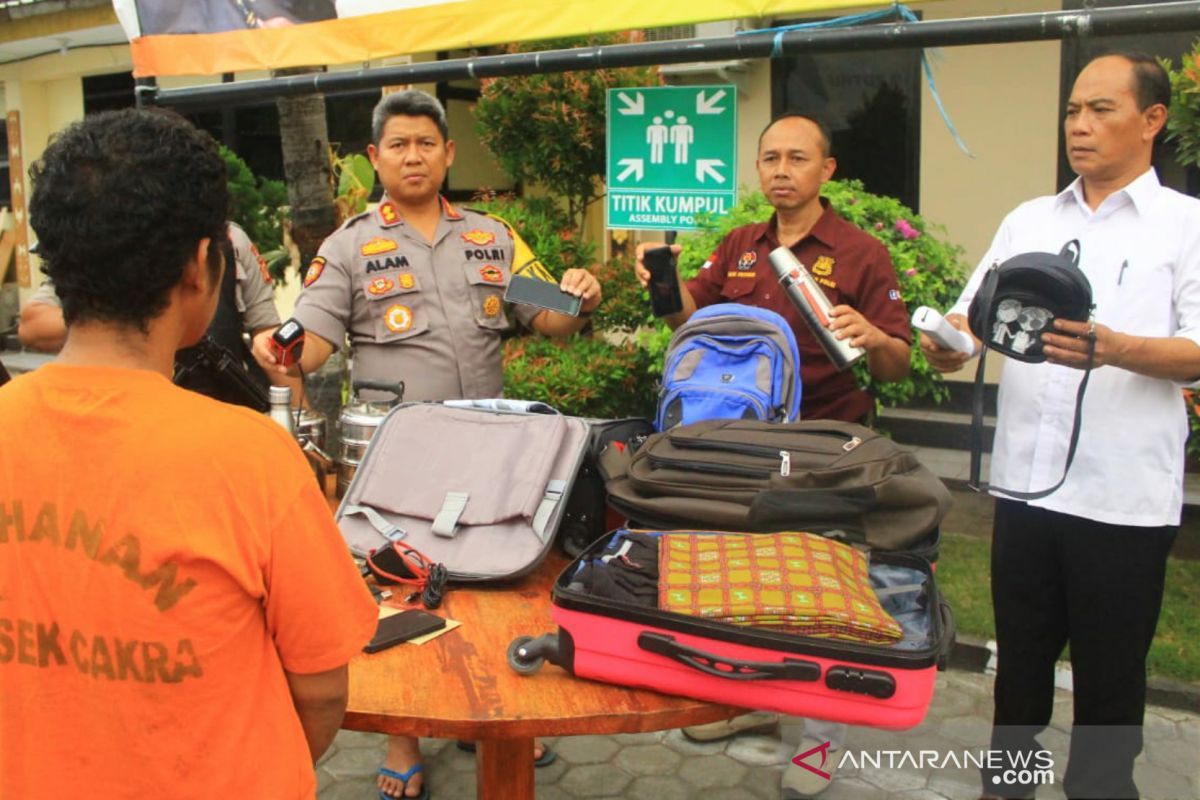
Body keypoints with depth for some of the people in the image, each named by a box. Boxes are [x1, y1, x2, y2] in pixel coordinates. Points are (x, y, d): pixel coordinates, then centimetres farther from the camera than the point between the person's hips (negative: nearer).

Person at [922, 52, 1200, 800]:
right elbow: (975, 312, 8)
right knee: (1020, 654, 18)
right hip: (1025, 481, 4)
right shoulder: (1027, 220, 13)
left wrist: (1113, 349, -28)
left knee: (1109, 672, 10)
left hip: (1124, 495, -4)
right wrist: (950, 344, -15)